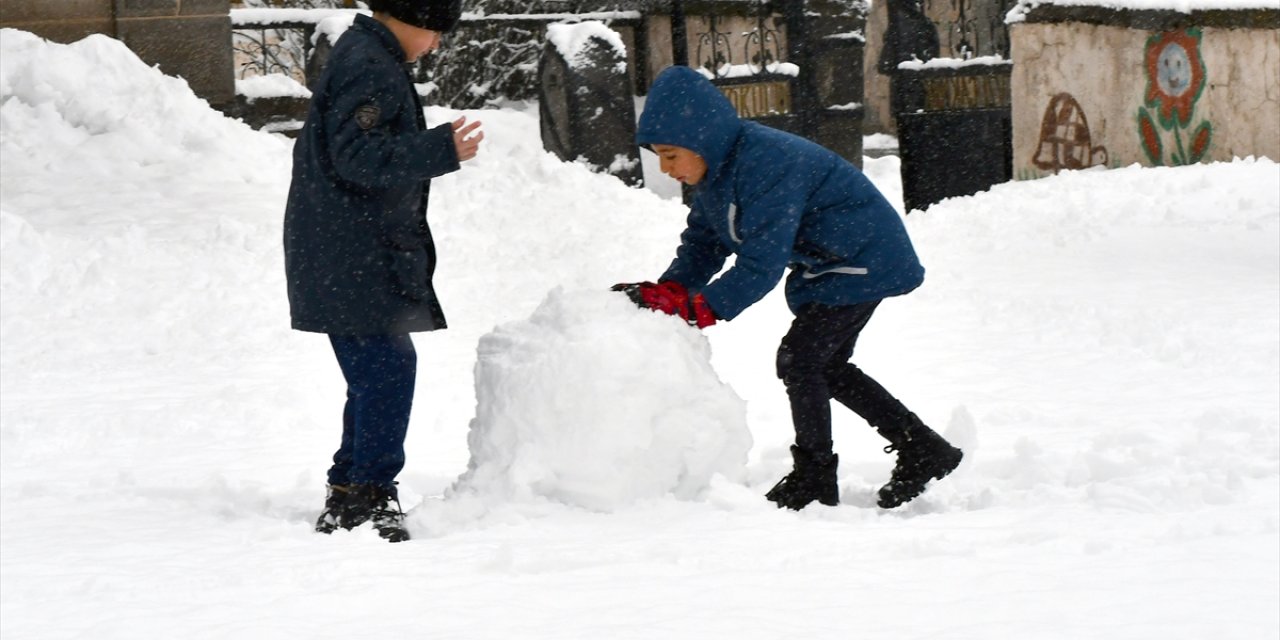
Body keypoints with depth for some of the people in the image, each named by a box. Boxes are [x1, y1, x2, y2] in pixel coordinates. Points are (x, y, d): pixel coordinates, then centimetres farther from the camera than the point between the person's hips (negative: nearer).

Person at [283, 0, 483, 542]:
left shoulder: (360, 56, 19)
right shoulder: (370, 69, -14)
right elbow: (360, 157, -23)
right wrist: (440, 150, -28)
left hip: (350, 258, 11)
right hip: (355, 259, -11)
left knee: (376, 373, 12)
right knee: (388, 365, -14)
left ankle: (348, 496, 16)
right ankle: (370, 496, -14)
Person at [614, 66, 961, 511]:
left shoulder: (767, 165, -33)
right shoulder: (714, 171, -1)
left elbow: (762, 264, -34)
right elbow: (701, 246, 2)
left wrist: (698, 309, -36)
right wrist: (663, 294, -16)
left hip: (864, 262, -11)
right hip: (824, 265, 11)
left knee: (799, 358, -13)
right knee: (826, 366, 15)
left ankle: (814, 480, 0)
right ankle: (924, 450, 23)